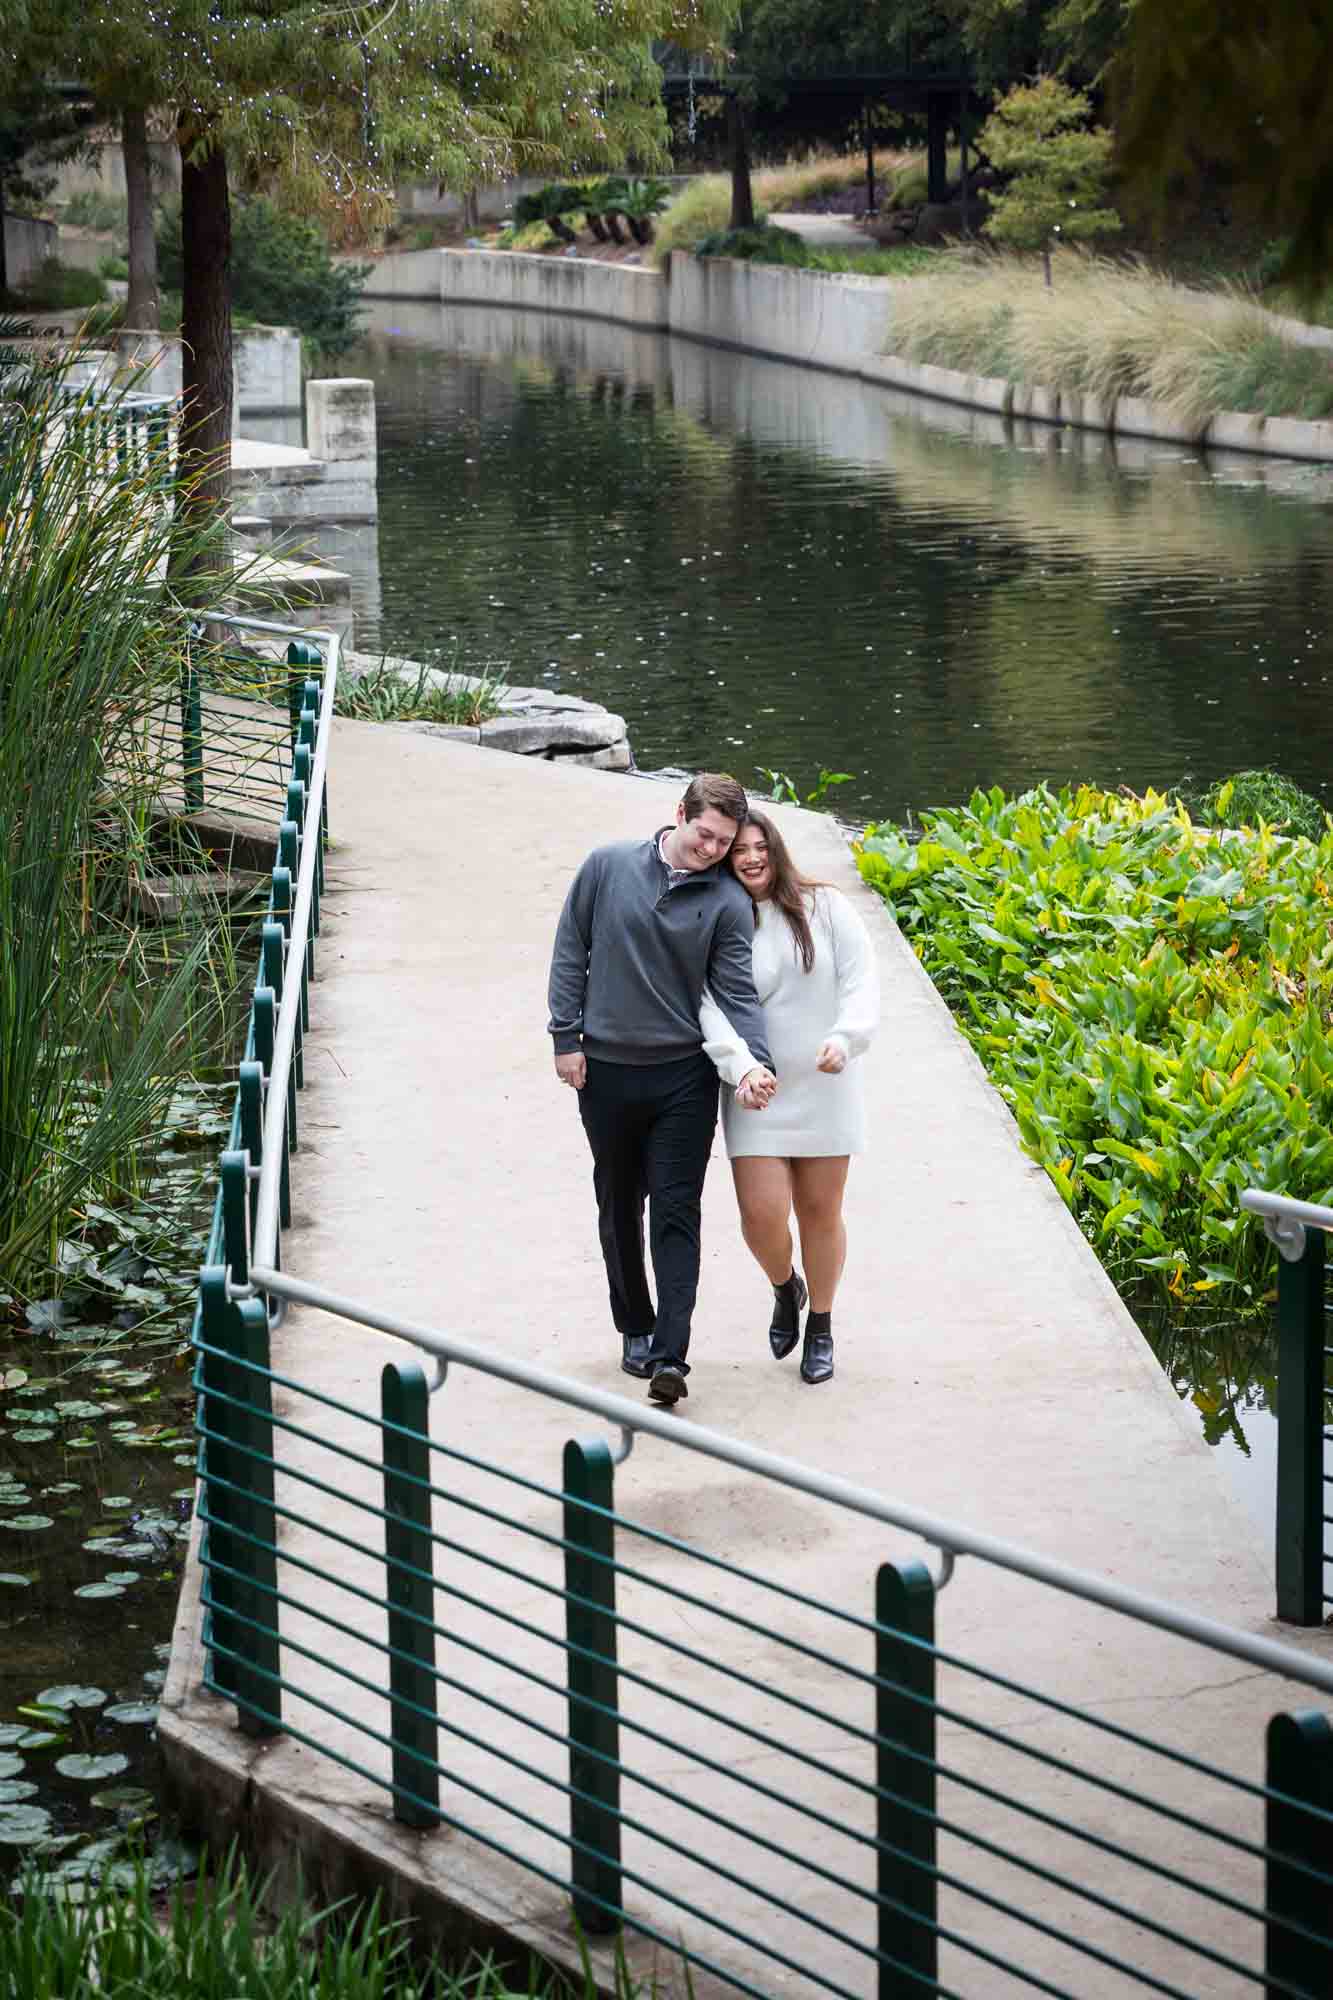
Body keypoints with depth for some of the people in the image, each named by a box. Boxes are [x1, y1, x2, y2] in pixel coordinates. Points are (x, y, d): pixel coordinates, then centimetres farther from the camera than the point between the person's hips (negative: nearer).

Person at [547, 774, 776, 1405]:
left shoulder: (728, 901, -3)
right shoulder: (608, 866, -2)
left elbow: (737, 990, -5)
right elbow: (570, 952, 4)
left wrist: (755, 1058, -21)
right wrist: (567, 1035, 0)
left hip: (684, 1076, -2)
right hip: (606, 1071, 2)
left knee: (676, 1214, -7)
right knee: (619, 1208, 14)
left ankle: (670, 1356, -12)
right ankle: (636, 1329, 30)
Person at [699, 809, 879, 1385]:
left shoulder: (824, 907, -2)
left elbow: (861, 980, -5)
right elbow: (713, 1008, -12)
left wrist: (845, 1038, -23)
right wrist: (741, 1067, -28)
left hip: (824, 1090, 1)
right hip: (756, 1094, -1)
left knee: (820, 1210, 8)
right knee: (761, 1214, -9)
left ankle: (820, 1329, 28)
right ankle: (785, 1289, 26)